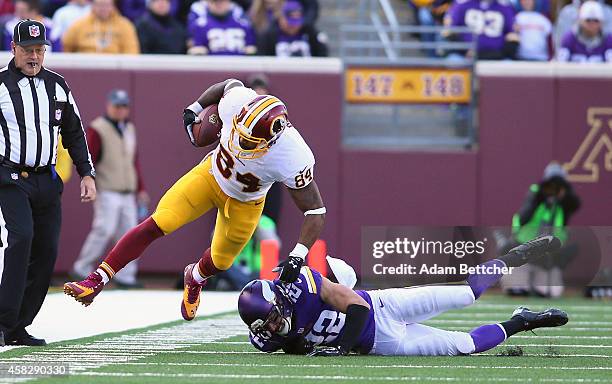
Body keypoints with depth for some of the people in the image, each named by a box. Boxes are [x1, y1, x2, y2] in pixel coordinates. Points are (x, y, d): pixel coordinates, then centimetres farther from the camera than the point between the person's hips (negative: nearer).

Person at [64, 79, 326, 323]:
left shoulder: (291, 157, -40)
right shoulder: (237, 103, -34)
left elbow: (315, 211, -30)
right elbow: (231, 84, -6)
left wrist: (297, 256, -40)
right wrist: (193, 110, -1)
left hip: (244, 204, -1)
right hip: (211, 174, 1)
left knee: (220, 261, 18)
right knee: (156, 224, -14)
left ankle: (195, 278, 56)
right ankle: (96, 282, -12)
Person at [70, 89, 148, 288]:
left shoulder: (129, 128, 17)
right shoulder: (97, 129, -6)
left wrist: (140, 189, 17)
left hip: (127, 194, 7)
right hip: (107, 192, -7)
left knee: (129, 232, 3)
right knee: (105, 229, -14)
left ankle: (125, 276, 6)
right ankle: (82, 268, -5)